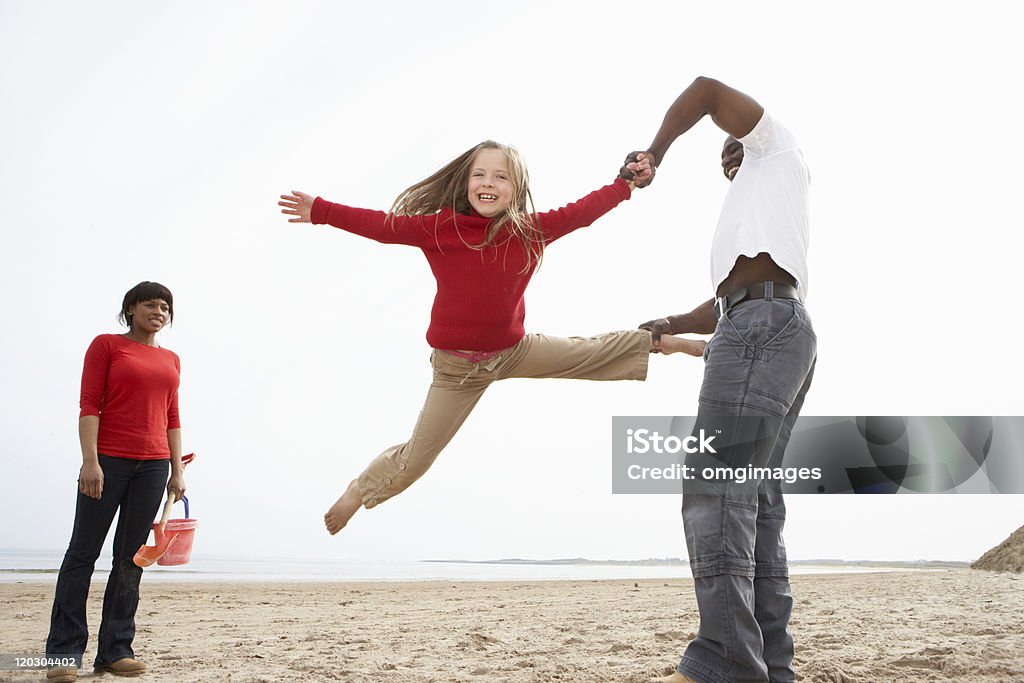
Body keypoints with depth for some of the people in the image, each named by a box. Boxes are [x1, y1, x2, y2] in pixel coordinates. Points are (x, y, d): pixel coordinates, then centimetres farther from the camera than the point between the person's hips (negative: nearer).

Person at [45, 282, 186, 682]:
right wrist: (90, 460, -14)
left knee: (130, 559, 4)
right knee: (83, 552, -2)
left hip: (153, 464, 5)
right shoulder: (106, 345, 3)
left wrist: (177, 470, 9)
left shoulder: (171, 360, 17)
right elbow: (89, 405, -5)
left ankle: (115, 650, 8)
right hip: (108, 458, -5)